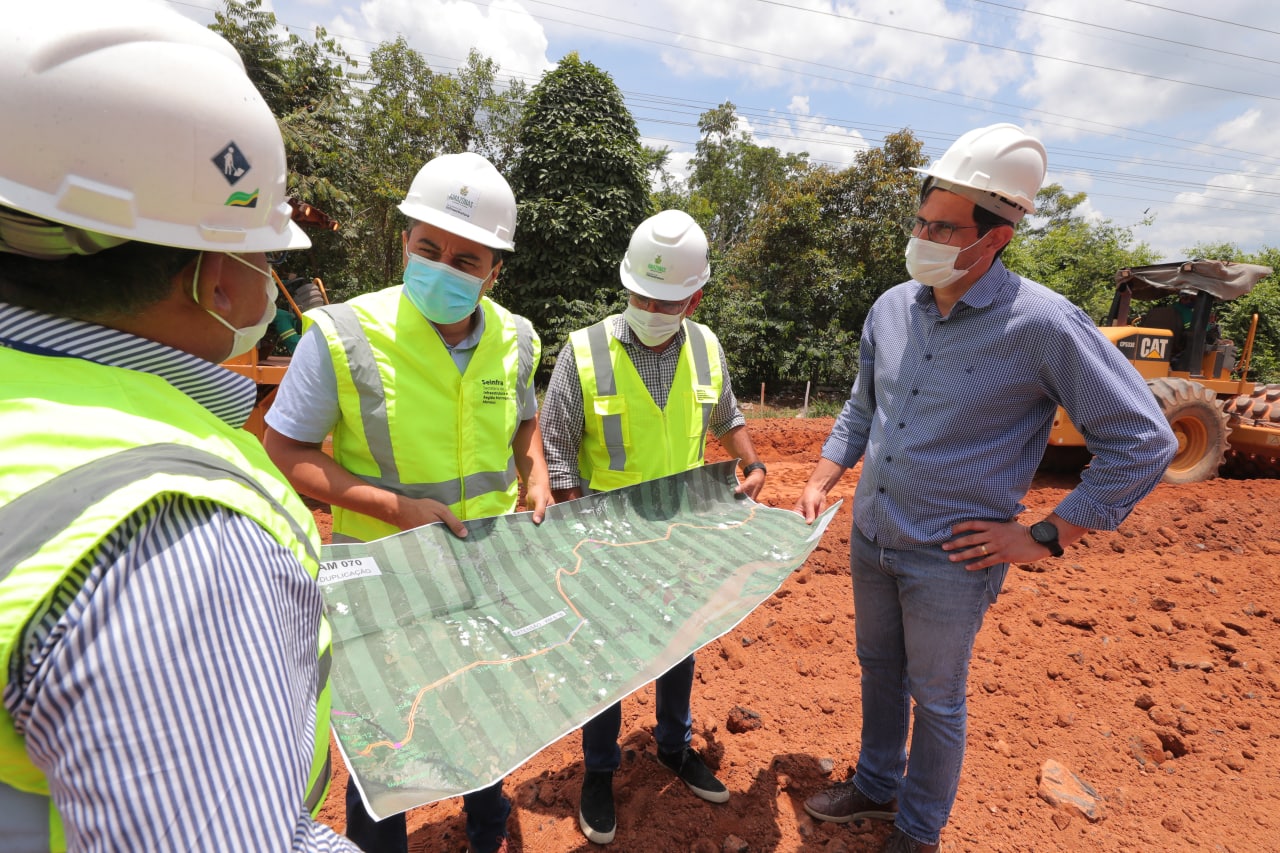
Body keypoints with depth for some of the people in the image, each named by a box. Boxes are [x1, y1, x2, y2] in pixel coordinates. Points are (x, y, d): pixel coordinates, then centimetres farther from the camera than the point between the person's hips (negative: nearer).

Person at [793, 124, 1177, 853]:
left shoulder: (1043, 325, -19)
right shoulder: (892, 308, -2)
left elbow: (1144, 441, -12)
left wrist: (1046, 536, -13)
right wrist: (822, 481, 6)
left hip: (950, 559, -5)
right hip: (870, 538, 6)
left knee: (935, 698, 16)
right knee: (878, 670, 23)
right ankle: (877, 785, 49)